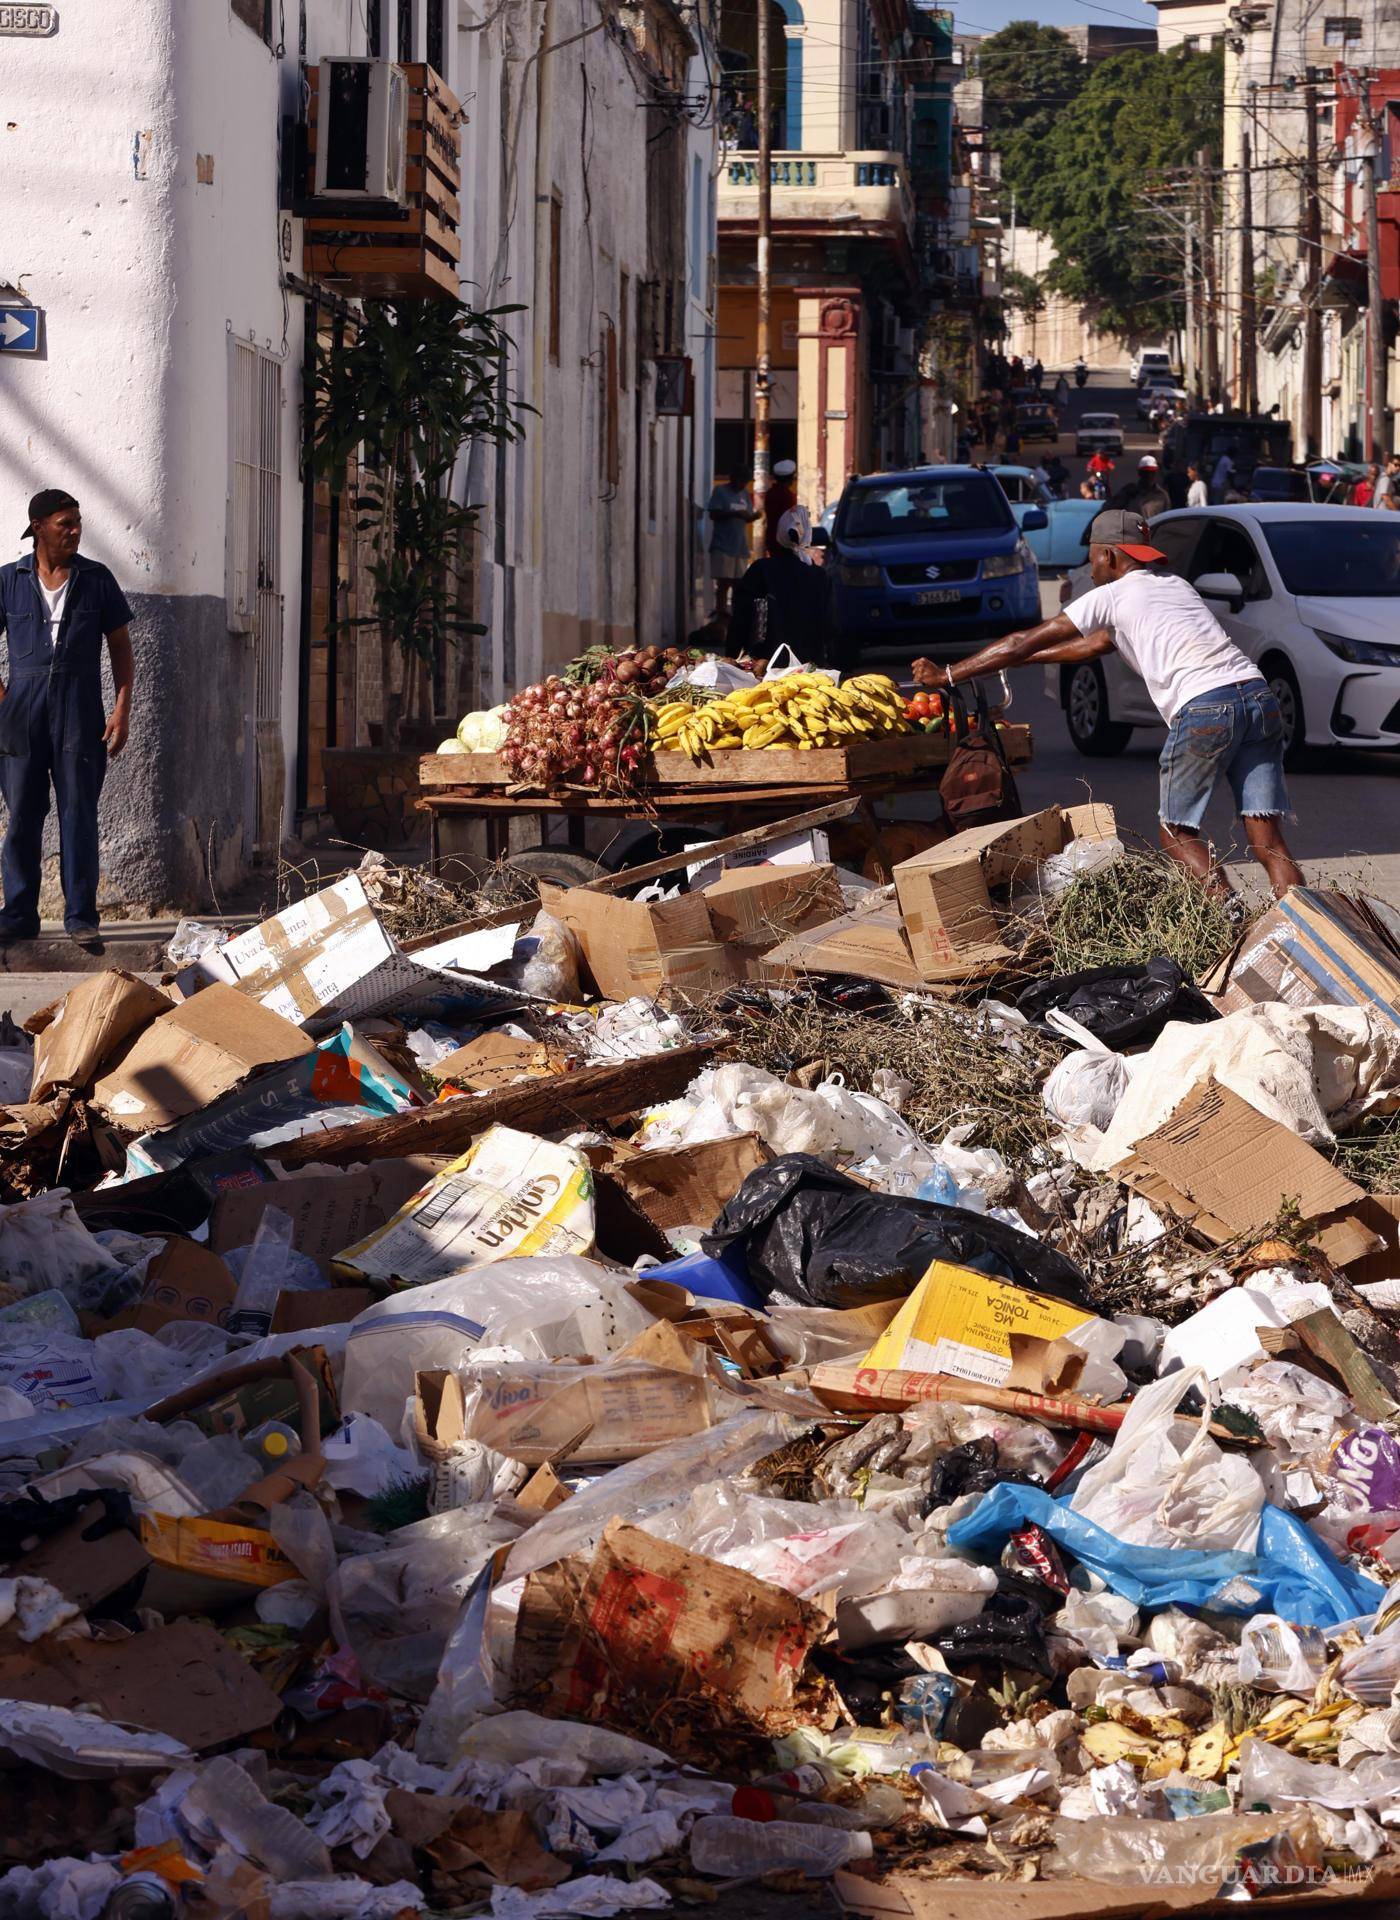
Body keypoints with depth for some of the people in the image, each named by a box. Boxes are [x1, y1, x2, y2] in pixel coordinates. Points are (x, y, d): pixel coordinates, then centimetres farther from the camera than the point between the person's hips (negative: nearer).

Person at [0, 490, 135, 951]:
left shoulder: (96, 579, 7)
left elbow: (121, 648, 9)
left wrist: (122, 710, 0)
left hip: (79, 709, -1)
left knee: (78, 813, -3)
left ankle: (81, 917, 0)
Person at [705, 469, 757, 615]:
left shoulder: (744, 493, 14)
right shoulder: (720, 491, -4)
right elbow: (714, 514, -11)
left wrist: (753, 516, -6)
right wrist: (734, 514, -23)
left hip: (740, 546, 6)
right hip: (723, 546, -6)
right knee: (723, 583, -6)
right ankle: (721, 613, -2)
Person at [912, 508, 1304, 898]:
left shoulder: (1111, 596, 9)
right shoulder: (1176, 585, 30)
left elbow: (1024, 642, 12)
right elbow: (1102, 643, 41)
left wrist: (947, 676, 21)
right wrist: (1020, 659, 46)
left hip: (1204, 709, -6)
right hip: (1258, 696, 6)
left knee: (1177, 835, 5)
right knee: (1267, 841, 1)